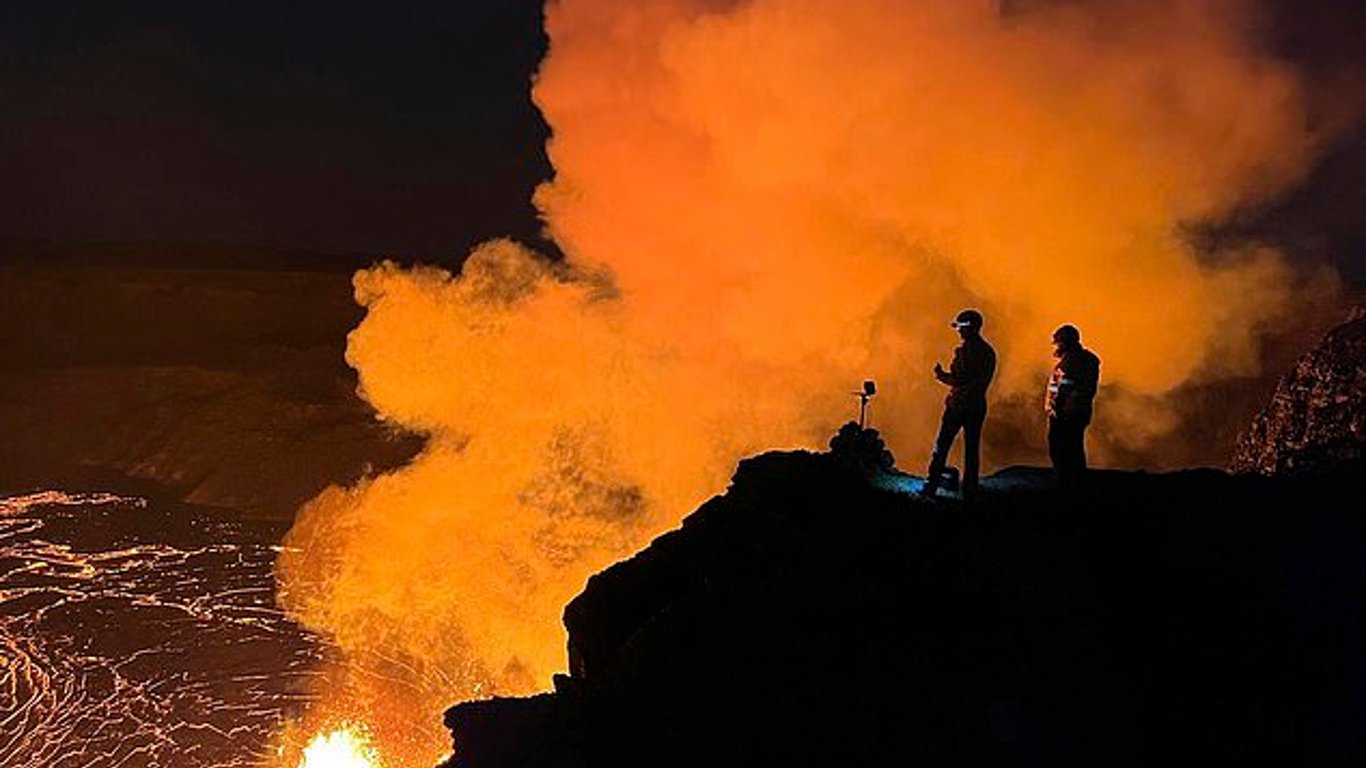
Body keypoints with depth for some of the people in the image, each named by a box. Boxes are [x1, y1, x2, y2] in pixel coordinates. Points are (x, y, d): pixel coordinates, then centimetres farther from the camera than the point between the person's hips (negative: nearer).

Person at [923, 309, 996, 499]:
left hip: (958, 404, -6)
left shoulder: (964, 350, -14)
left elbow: (959, 380, -18)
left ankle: (931, 486, 2)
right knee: (972, 449, 10)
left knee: (941, 447, 2)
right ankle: (969, 489, 11)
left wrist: (942, 375, -2)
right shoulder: (989, 352, 9)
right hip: (978, 406, 6)